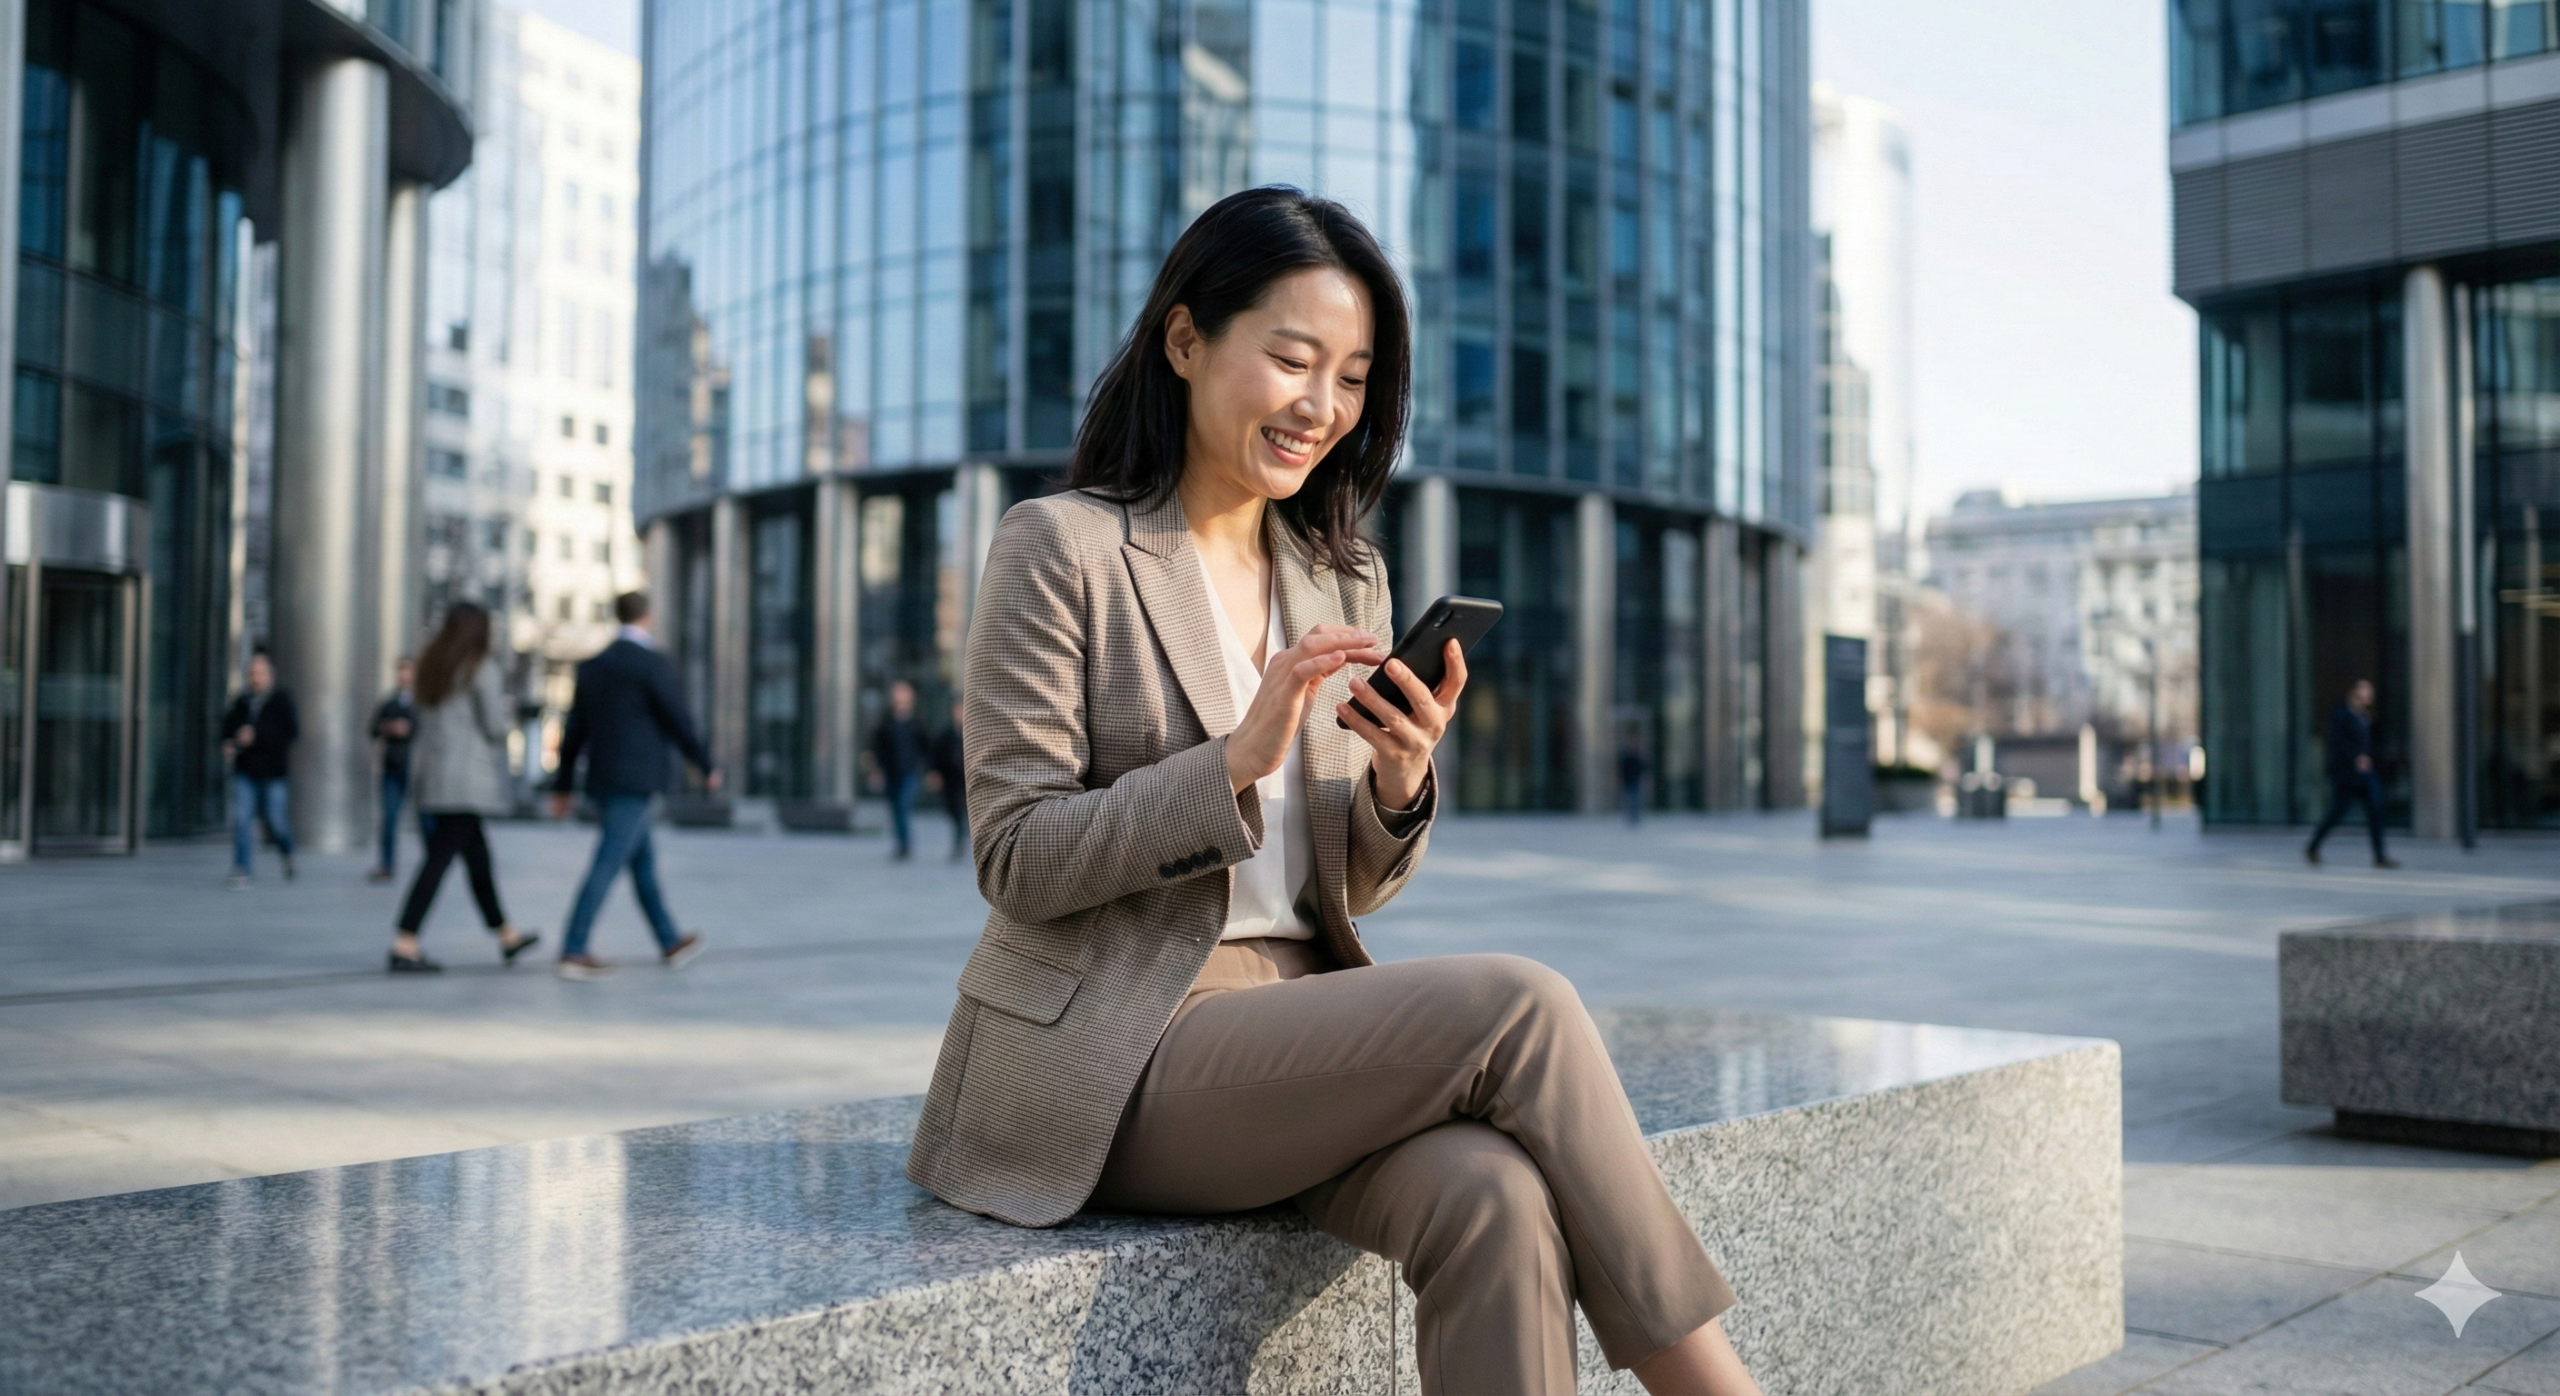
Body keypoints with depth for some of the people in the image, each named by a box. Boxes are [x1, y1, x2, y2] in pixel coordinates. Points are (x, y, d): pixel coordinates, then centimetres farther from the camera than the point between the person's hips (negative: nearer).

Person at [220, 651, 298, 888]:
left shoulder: (282, 700, -3)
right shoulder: (241, 701, 9)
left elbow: (292, 730, -15)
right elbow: (228, 725, 23)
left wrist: (257, 735, -21)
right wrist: (227, 743, 1)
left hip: (272, 772, -3)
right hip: (245, 770, 3)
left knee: (277, 822, 1)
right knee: (241, 819, -6)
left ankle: (287, 853, 32)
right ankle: (240, 872, -4)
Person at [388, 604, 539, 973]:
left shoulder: (430, 666, 13)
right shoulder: (482, 670, -9)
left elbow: (425, 720, 16)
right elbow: (495, 726, -12)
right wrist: (506, 708, 9)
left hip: (434, 774, 8)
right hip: (468, 780, -8)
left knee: (478, 855, 16)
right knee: (440, 857, -9)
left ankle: (506, 935, 27)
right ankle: (404, 945, -14)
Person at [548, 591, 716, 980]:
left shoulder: (592, 666, 11)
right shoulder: (655, 664, -10)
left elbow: (574, 729, 12)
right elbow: (679, 723, -10)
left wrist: (563, 787, 16)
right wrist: (707, 767, 2)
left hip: (602, 780, 8)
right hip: (637, 781, -8)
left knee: (643, 861, 16)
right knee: (608, 865, -9)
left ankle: (671, 943, 25)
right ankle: (573, 951, -11)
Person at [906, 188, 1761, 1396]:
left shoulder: (1345, 579, 14)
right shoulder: (1059, 548, -4)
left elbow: (1354, 891, 13)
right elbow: (1016, 860, -9)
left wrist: (1400, 783, -9)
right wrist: (1236, 762, -21)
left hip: (1300, 1026, 5)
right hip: (1109, 1060, -5)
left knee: (1494, 1200, -28)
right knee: (1515, 1004, -24)